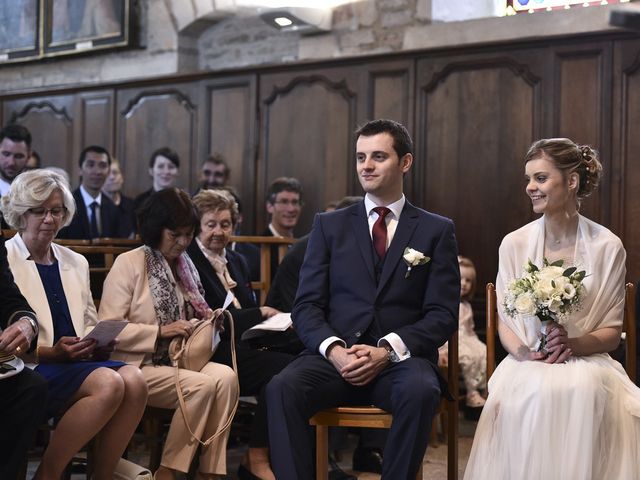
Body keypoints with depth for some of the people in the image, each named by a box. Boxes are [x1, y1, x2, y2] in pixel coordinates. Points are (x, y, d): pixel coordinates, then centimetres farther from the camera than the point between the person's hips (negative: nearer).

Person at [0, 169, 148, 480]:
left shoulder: (76, 263, 21)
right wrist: (50, 353, -17)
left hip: (77, 362, 6)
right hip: (29, 369, -5)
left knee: (134, 381, -26)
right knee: (109, 383, -32)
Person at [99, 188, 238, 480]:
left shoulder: (185, 264, 15)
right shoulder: (129, 263, -6)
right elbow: (108, 328, -14)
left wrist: (206, 321, 4)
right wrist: (160, 331, -21)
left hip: (179, 359, 6)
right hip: (139, 366, -6)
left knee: (226, 377, -24)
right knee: (202, 385, -29)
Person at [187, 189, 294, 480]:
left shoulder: (237, 261, 24)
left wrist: (271, 319, -3)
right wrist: (260, 314, -6)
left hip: (242, 345, 7)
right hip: (211, 351, -7)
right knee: (282, 367, -30)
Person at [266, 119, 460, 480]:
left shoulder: (437, 231, 9)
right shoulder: (329, 226, 14)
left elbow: (443, 315, 2)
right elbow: (307, 305, 8)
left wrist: (386, 350, -15)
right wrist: (333, 349, -14)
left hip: (401, 359, -1)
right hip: (334, 357, 1)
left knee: (422, 391, -35)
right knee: (282, 388, -30)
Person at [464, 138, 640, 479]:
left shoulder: (607, 247, 1)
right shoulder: (514, 244, 5)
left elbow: (612, 331, 4)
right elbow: (504, 321, 8)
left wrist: (573, 343, -16)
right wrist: (524, 352, -14)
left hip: (586, 363, 0)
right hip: (528, 365, 1)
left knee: (585, 391, -35)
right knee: (533, 393, -34)